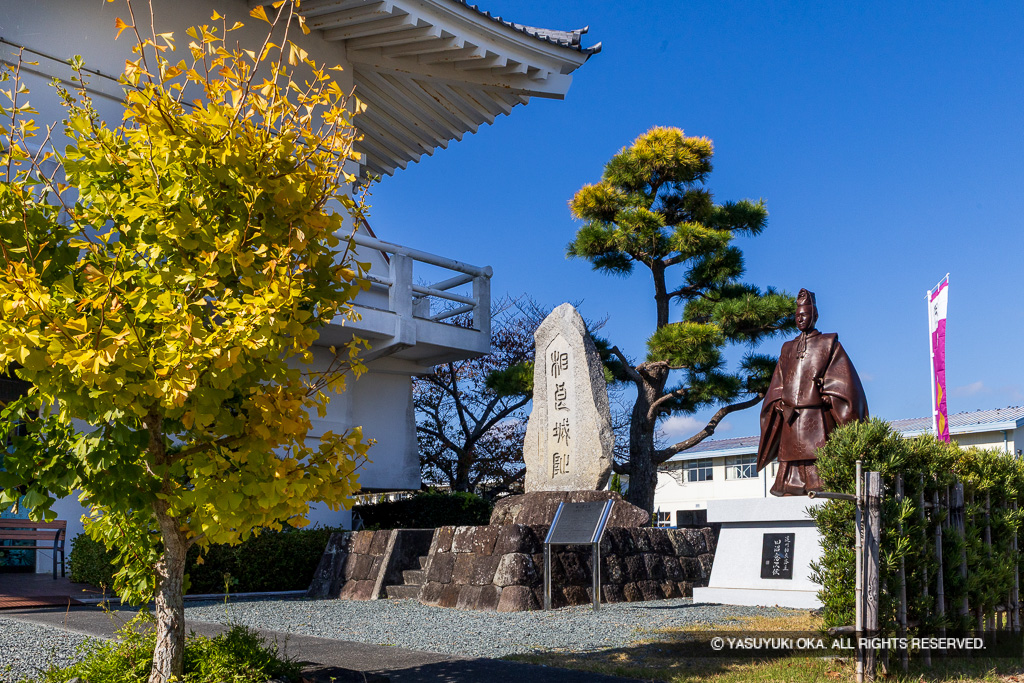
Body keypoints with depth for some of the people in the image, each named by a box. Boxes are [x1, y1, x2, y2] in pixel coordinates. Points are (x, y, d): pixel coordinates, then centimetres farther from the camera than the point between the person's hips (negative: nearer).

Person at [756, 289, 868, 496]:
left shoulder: (829, 343, 10)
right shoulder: (788, 348, 22)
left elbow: (843, 378, 2)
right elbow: (778, 382, 20)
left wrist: (828, 397, -10)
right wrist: (778, 402, 3)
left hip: (816, 417, -4)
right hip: (790, 417, 4)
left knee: (819, 461, -12)